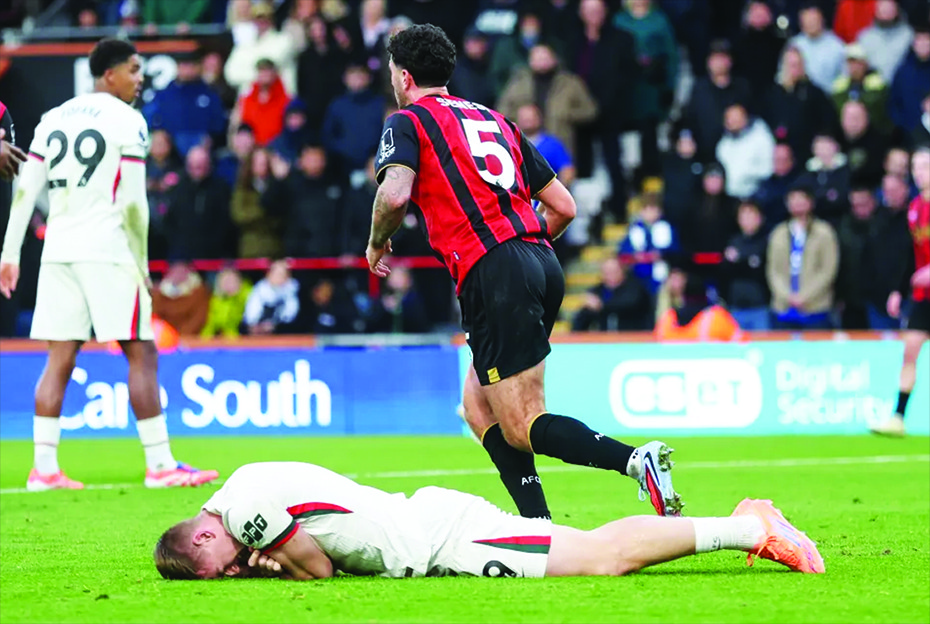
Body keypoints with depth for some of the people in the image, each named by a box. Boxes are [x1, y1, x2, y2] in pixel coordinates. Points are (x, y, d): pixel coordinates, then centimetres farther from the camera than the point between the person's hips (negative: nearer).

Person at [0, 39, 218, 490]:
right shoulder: (127, 122, -5)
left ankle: (44, 468, 1)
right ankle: (160, 465, -3)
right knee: (141, 355, -1)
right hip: (106, 248, -6)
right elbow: (133, 205, -9)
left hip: (58, 248, 6)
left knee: (60, 358, 7)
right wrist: (141, 267, -3)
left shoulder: (54, 119, 14)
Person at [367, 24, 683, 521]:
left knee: (522, 428, -9)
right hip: (541, 262, 8)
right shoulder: (494, 120, 25)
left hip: (492, 274, -8)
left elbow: (395, 194, -14)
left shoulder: (408, 122, 6)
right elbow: (563, 206, 22)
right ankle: (540, 528, 9)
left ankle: (634, 460, -31)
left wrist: (377, 243, 6)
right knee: (479, 408, 18)